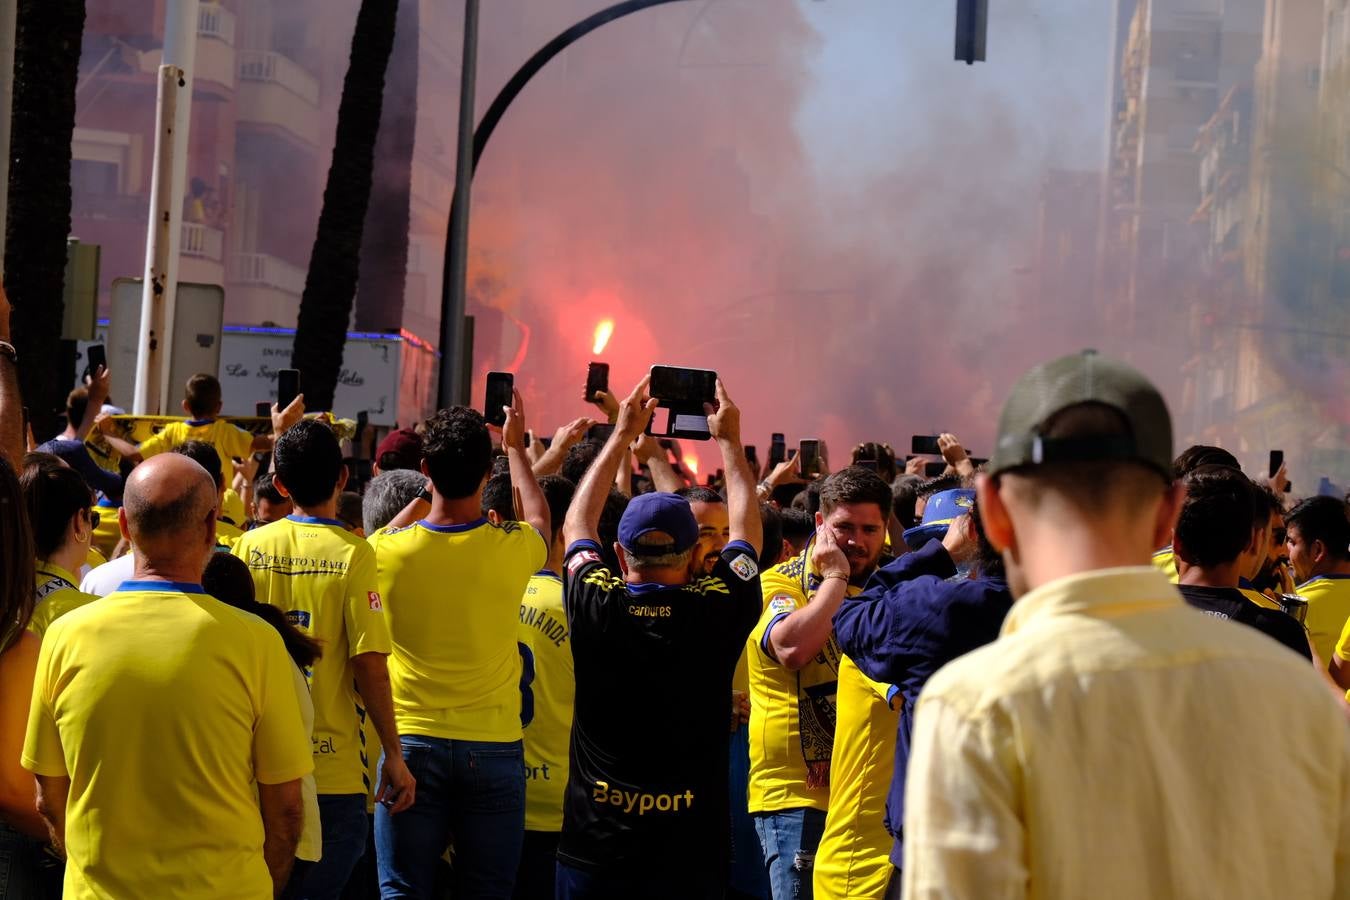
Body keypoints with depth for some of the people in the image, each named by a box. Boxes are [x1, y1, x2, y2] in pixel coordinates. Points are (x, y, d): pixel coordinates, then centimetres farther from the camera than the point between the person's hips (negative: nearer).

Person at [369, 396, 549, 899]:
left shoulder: (387, 550, -9)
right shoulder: (513, 550, -8)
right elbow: (539, 519, 18)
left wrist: (426, 495, 26)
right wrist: (515, 446, 31)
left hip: (411, 743, 0)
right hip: (494, 748, 0)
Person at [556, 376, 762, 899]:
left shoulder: (595, 606, -9)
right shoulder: (718, 612, -10)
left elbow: (577, 524, 13)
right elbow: (746, 529, 11)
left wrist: (623, 434, 21)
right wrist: (729, 441, 22)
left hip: (593, 847, 1)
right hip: (691, 855, 0)